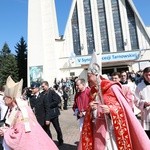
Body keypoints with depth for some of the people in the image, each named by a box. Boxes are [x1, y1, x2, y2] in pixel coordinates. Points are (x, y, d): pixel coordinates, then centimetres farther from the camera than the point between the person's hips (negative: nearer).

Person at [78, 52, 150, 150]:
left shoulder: (112, 87, -13)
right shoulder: (93, 91, 7)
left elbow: (123, 107, -10)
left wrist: (110, 109, -25)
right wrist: (91, 109, -7)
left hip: (112, 128, -5)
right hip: (98, 129, 6)